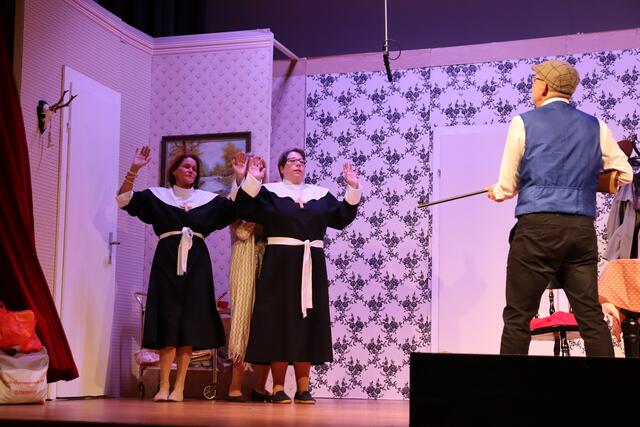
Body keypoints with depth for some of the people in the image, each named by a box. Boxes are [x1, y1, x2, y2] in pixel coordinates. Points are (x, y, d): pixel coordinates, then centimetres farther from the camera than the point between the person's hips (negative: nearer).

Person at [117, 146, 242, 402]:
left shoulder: (208, 199, 14)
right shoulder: (157, 196, 9)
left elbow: (237, 207, 9)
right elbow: (124, 199, 1)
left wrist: (241, 178, -2)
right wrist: (133, 170, -11)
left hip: (196, 264, 2)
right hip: (167, 262, -2)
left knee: (189, 324, -1)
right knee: (168, 323, -6)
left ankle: (179, 387, 2)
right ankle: (164, 386, -3)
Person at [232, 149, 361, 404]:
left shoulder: (320, 194, 14)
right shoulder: (269, 191, 5)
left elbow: (341, 218, 10)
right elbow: (244, 211, -8)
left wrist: (352, 189, 1)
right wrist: (252, 180, -18)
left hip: (312, 266, 4)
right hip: (280, 264, -3)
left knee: (307, 323, 4)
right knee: (280, 321, -4)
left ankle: (303, 388, 10)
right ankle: (278, 388, 0)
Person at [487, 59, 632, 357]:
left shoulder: (524, 123, 2)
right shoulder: (595, 126, 12)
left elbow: (508, 186, 2)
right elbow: (623, 174, 17)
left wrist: (496, 192, 24)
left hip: (537, 227, -4)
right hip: (582, 229, 4)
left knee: (518, 317, 2)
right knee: (591, 315, 7)